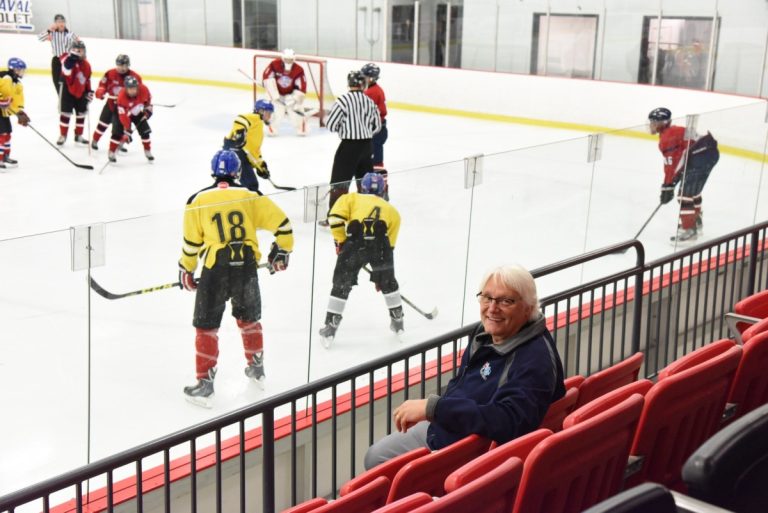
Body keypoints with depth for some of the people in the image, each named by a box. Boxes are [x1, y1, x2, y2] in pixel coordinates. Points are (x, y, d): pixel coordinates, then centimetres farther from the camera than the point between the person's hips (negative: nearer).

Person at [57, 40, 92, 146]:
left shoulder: (86, 64, 4)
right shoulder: (68, 59, -15)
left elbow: (87, 80, 14)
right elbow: (66, 72, -33)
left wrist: (89, 91, 9)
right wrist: (71, 58, -44)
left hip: (80, 92, 6)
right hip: (67, 90, -6)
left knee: (81, 113, 11)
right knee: (65, 113, -2)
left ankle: (78, 135, 25)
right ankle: (62, 135, 9)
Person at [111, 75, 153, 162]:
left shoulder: (143, 89, -29)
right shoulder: (122, 96, -38)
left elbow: (148, 98, -2)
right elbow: (123, 115, -37)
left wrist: (148, 109, -2)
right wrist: (127, 130, -40)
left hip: (137, 113, 4)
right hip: (124, 113, -3)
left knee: (145, 131, -2)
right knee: (118, 132, -14)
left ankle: (148, 152, 16)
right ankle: (111, 152, 2)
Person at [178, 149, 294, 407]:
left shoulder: (198, 200, -1)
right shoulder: (251, 195, 3)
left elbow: (192, 241, 2)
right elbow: (281, 223, 4)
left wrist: (186, 270, 18)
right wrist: (281, 251, 21)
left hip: (215, 270, -2)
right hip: (247, 268, 3)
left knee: (206, 326, 6)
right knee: (249, 318, 24)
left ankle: (205, 385, 5)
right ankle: (257, 369, 38)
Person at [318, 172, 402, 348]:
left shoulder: (352, 198, 26)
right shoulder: (391, 210, 32)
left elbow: (335, 216, 7)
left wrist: (340, 242, 18)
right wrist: (380, 274, 35)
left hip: (355, 243, -1)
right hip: (380, 244, 1)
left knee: (341, 284, 14)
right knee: (388, 282, 26)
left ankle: (330, 328, 14)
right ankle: (397, 321, 35)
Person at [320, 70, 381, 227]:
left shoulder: (344, 100, -13)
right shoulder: (369, 101, 3)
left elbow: (331, 124, -11)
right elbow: (376, 126, 13)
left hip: (349, 145, -5)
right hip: (367, 145, 5)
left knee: (340, 181, -1)